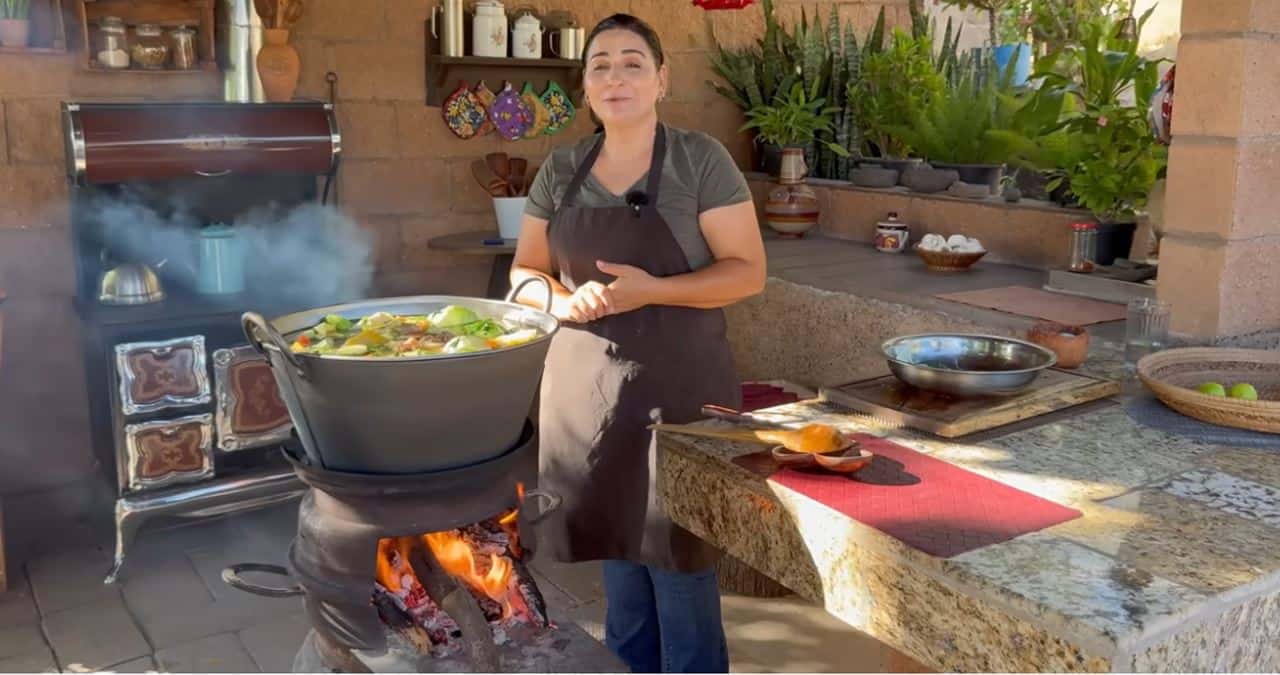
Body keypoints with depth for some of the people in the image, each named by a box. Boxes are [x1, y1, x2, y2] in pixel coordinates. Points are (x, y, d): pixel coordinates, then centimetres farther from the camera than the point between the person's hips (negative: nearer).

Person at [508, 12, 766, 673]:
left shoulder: (701, 159, -7)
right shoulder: (561, 168, 6)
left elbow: (747, 271, -8)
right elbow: (525, 271, 11)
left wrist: (651, 289, -22)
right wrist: (563, 300, -12)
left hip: (677, 387, -4)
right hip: (587, 388, 5)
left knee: (679, 563, 4)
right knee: (617, 554, 17)